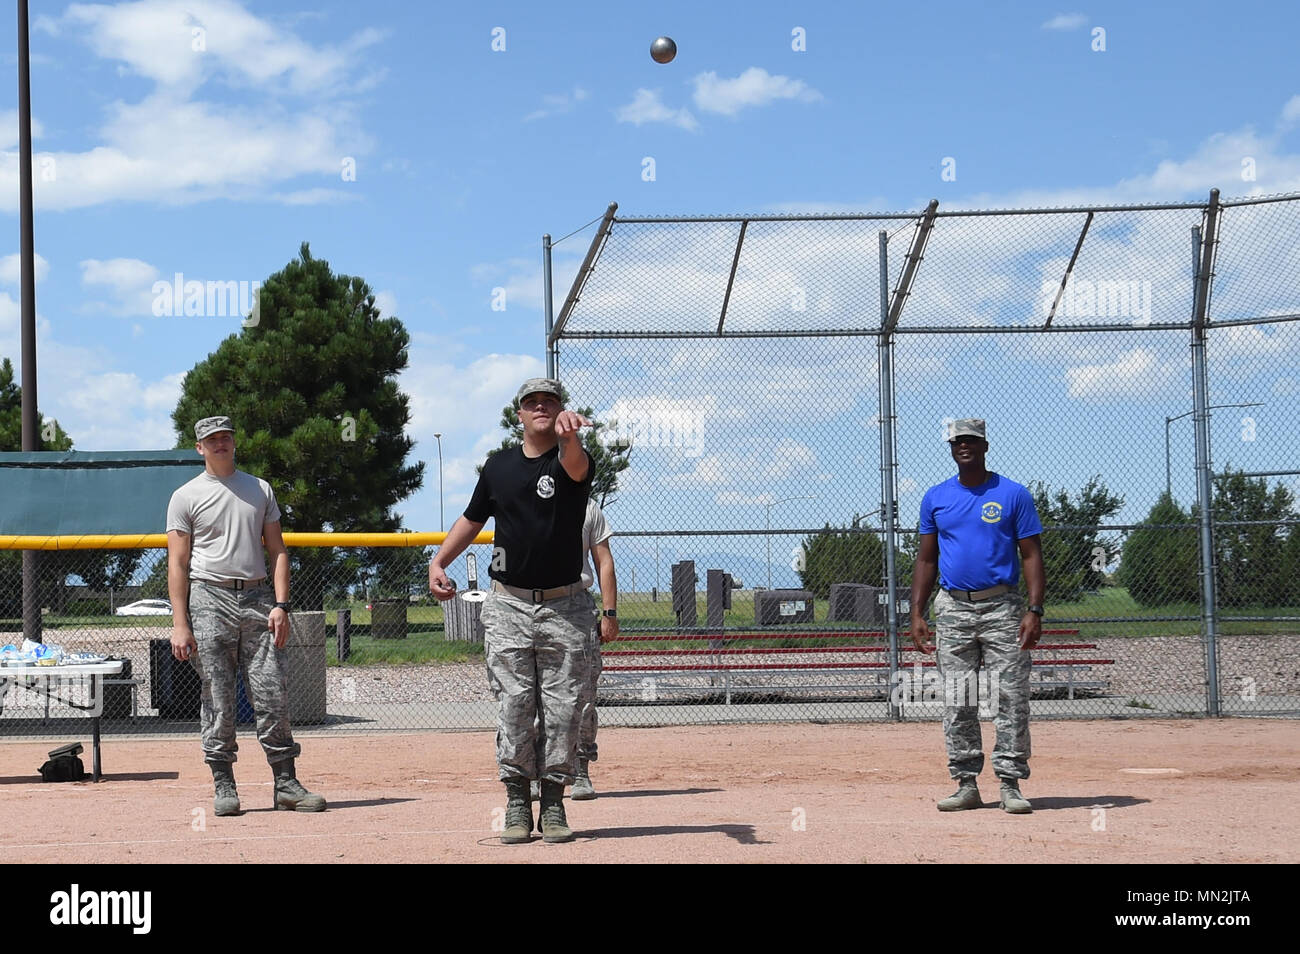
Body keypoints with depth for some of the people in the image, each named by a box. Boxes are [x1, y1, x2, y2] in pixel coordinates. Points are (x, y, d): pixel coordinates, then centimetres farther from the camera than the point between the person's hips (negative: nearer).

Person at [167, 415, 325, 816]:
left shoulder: (260, 490, 16)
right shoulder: (186, 496, 7)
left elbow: (277, 551, 13)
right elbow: (177, 564, 1)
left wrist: (280, 605, -1)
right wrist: (180, 624, -8)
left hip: (257, 598, 2)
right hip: (210, 598, -2)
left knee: (272, 693, -2)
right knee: (217, 697, -3)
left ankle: (286, 783, 1)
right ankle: (223, 785, 4)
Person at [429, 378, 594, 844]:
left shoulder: (568, 461, -4)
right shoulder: (499, 466, 8)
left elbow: (576, 465, -30)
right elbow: (472, 518, 21)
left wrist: (568, 435, -53)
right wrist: (438, 562, 8)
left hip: (565, 607, -2)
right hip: (508, 605, 2)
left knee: (562, 709, 1)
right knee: (513, 706, 0)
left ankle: (554, 803, 11)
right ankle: (517, 801, 7)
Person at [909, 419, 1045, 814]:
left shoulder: (1013, 495, 2)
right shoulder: (935, 498, 11)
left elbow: (1032, 555, -1)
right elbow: (926, 559, 14)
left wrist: (1035, 610, -11)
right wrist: (917, 614, 5)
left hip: (1002, 607, -3)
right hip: (953, 608, 3)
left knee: (1012, 698, -5)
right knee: (956, 703, 3)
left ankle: (1010, 783, 1)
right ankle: (966, 782, 10)